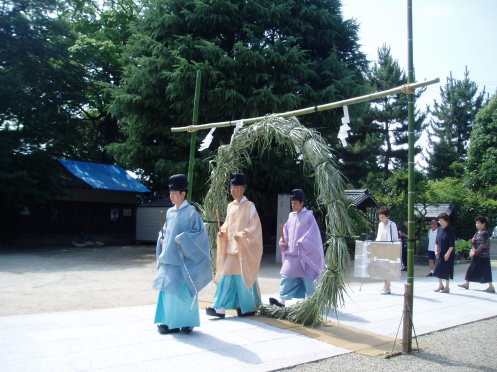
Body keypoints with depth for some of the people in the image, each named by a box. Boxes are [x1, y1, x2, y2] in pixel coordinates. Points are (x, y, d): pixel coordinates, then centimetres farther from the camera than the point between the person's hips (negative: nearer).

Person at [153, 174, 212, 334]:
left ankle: (187, 321, 12)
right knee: (168, 289, 7)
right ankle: (170, 322, 17)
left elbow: (200, 232, -13)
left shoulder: (190, 212, -8)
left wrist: (182, 239, -18)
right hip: (169, 257, 7)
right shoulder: (170, 212, 12)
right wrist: (162, 239, 5)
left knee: (182, 289, -3)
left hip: (183, 259, -7)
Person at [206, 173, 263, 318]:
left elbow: (255, 227, -10)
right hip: (231, 247, 6)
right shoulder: (231, 206, 12)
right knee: (227, 275, 2)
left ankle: (249, 307, 14)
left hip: (244, 249, -6)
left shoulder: (249, 206, -7)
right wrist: (223, 232, -1)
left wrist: (242, 235, -21)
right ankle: (220, 308, 3)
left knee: (243, 276, -1)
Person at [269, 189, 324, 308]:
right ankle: (282, 300, 0)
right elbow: (286, 231, 15)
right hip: (291, 253, 5)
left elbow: (312, 235, -11)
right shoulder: (291, 216, 10)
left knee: (307, 278, 4)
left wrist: (300, 243, -18)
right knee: (286, 275, -1)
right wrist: (283, 242, -2)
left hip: (304, 254, -5)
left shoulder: (309, 216, -6)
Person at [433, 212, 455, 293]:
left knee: (446, 270, 0)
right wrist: (436, 251, 2)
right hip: (439, 253, 6)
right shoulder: (439, 229, 7)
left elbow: (452, 244, -15)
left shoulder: (451, 230, -12)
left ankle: (447, 287, 12)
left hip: (447, 254, -6)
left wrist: (448, 253, -19)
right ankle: (440, 285, 24)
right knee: (438, 269, 9)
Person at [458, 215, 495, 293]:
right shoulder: (477, 232, 12)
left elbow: (483, 245, -21)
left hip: (482, 256, -10)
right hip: (477, 255, 10)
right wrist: (472, 250, 2)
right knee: (471, 269, 15)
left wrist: (475, 252, -18)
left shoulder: (485, 233, -17)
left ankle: (491, 287, 3)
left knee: (485, 271, -4)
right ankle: (467, 284, 25)